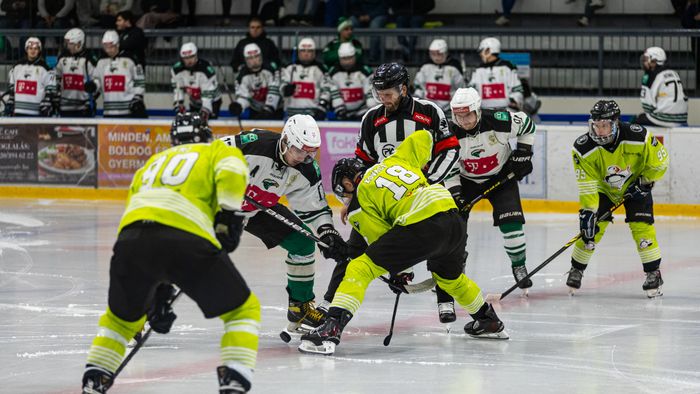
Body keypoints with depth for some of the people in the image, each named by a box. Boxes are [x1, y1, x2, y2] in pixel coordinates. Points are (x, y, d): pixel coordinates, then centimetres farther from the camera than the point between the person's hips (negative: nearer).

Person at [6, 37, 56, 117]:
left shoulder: (44, 68, -2)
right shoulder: (17, 67, 11)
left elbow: (50, 91, -4)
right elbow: (11, 88, 17)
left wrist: (46, 108, -12)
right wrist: (9, 106, 12)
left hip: (36, 113, -4)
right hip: (18, 112, 4)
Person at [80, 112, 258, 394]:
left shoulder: (153, 163, 39)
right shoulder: (219, 151, 25)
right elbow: (231, 173, -1)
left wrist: (158, 296, 35)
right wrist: (229, 218, 3)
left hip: (132, 237, 4)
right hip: (187, 241, -4)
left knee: (122, 316, 31)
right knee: (243, 309, 14)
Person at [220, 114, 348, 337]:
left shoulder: (307, 170, -12)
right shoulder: (254, 143, -32)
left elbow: (316, 208, -2)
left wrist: (327, 233, -17)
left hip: (263, 208, 6)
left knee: (302, 242, 1)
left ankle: (301, 308, 15)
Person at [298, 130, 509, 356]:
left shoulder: (360, 198, 10)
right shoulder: (396, 160, 26)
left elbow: (381, 237, 7)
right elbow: (423, 137, 32)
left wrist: (396, 273, 21)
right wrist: (420, 166, 48)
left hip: (421, 227, -7)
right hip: (454, 220, 7)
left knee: (361, 268, -4)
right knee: (450, 276, 37)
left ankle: (331, 329, -20)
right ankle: (489, 322, 54)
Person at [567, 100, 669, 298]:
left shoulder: (638, 138, -32)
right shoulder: (584, 148, -29)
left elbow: (660, 160, -14)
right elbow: (587, 184, -26)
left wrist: (645, 182, -13)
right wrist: (587, 211, -32)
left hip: (635, 186, -1)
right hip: (603, 188, 1)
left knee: (641, 227, -15)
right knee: (592, 228, -9)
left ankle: (654, 273, -3)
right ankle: (577, 269, 11)